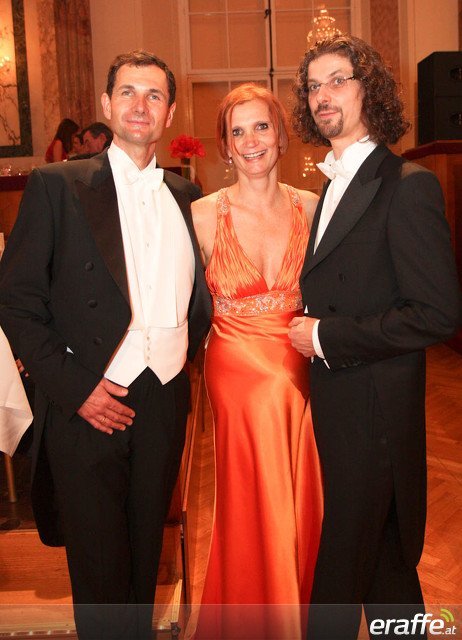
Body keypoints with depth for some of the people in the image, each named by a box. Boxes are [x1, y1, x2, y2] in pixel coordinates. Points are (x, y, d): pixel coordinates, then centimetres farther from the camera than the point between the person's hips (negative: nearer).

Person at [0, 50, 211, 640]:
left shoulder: (186, 195, 10)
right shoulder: (57, 186, -3)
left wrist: (182, 354, 5)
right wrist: (75, 388, -12)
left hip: (164, 404, 4)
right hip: (87, 407, -3)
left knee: (145, 558, 19)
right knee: (99, 569, 10)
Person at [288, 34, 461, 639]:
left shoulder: (408, 185, -14)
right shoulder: (334, 186, 13)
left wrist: (326, 336, -18)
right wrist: (309, 328, 2)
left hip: (372, 412, -8)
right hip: (337, 405, 8)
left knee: (338, 572, 6)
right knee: (385, 562, 24)